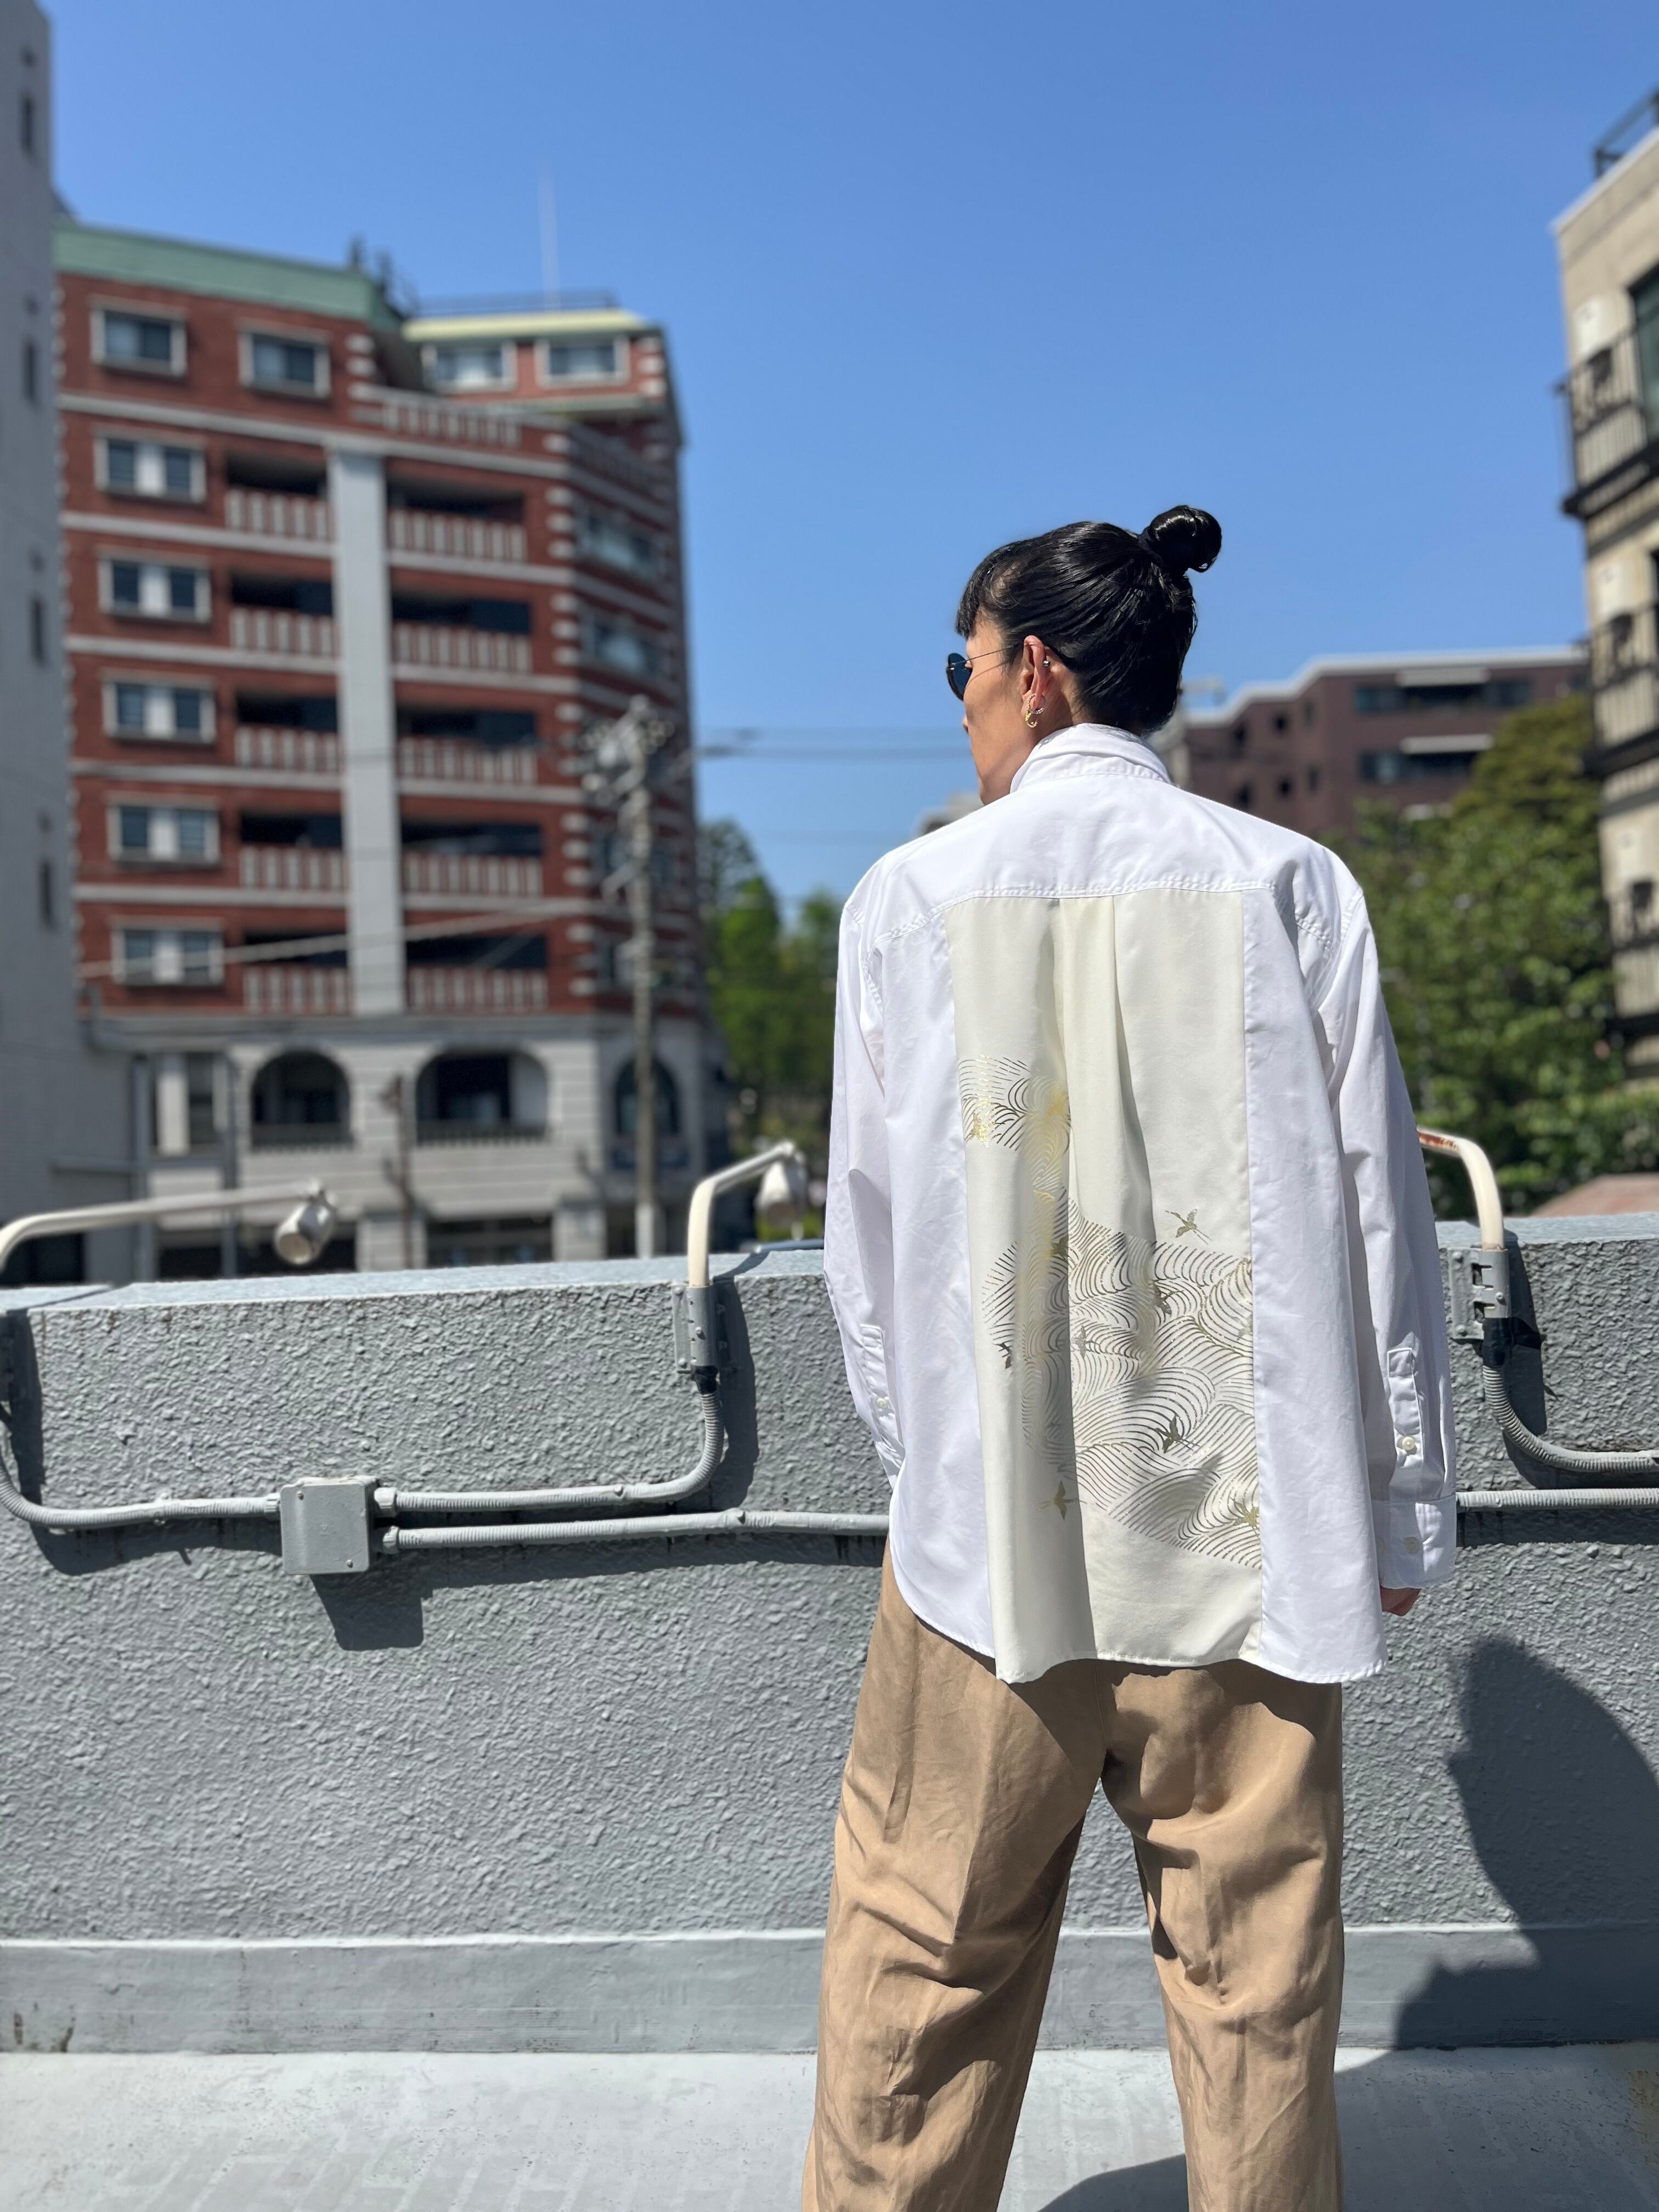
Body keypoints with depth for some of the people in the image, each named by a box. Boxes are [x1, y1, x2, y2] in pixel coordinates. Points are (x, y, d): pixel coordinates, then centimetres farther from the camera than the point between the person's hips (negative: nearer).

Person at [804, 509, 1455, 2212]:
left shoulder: (913, 892, 0)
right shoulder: (1290, 881, 1)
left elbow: (870, 1218, 4)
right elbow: (1373, 1203, 1)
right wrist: (1406, 1501, 9)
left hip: (993, 1517, 0)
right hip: (1249, 1521, 1)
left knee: (927, 1945, 14)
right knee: (1256, 1968, 12)